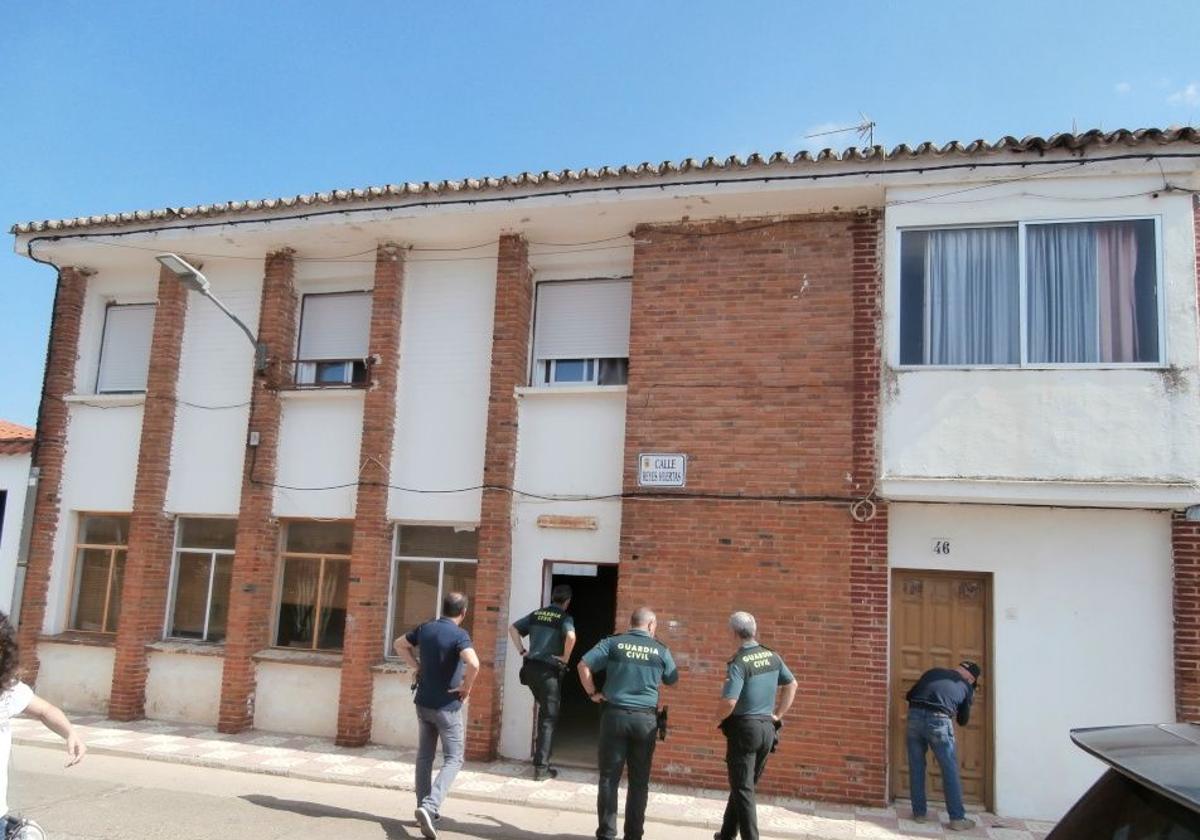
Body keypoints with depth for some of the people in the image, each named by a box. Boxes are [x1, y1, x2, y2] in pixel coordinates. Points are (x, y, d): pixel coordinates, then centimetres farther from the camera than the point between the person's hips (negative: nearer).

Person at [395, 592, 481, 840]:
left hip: (423, 702, 6)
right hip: (447, 706, -6)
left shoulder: (425, 628, 2)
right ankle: (429, 806, -13)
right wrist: (466, 688, -16)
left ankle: (425, 809, 23)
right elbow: (473, 664, -34)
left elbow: (400, 644, 18)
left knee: (425, 757, 17)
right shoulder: (459, 635, -18)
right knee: (453, 759, 3)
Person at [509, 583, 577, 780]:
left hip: (530, 667, 6)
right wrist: (565, 658, -13)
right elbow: (571, 636, -26)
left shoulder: (536, 614, 11)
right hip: (549, 670, -6)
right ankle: (541, 767, 2)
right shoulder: (565, 618, -7)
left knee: (544, 710, 26)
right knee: (549, 718, 3)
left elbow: (513, 628, 13)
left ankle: (540, 750, 30)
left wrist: (522, 651, 12)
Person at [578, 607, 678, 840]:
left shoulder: (613, 643, 0)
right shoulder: (661, 650, 3)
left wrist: (592, 693, 3)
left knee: (609, 777, 7)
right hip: (645, 719, 1)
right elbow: (673, 681, 16)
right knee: (639, 781, 10)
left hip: (615, 715, 0)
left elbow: (583, 665, -6)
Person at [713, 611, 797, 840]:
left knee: (743, 790, 3)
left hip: (744, 728, -7)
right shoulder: (773, 657, 2)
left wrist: (718, 719, -6)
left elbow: (729, 702, -26)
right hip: (767, 728, 7)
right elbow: (792, 685, 15)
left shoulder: (738, 663, -19)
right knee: (745, 785, 19)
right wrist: (778, 714, 17)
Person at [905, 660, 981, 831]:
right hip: (938, 721, -3)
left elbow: (909, 695, 26)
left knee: (916, 768, 14)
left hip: (915, 716, 3)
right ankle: (957, 818, 14)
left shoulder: (933, 671, 25)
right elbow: (963, 720, 27)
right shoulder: (966, 686, 18)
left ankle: (919, 813, 21)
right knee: (950, 770, 10)